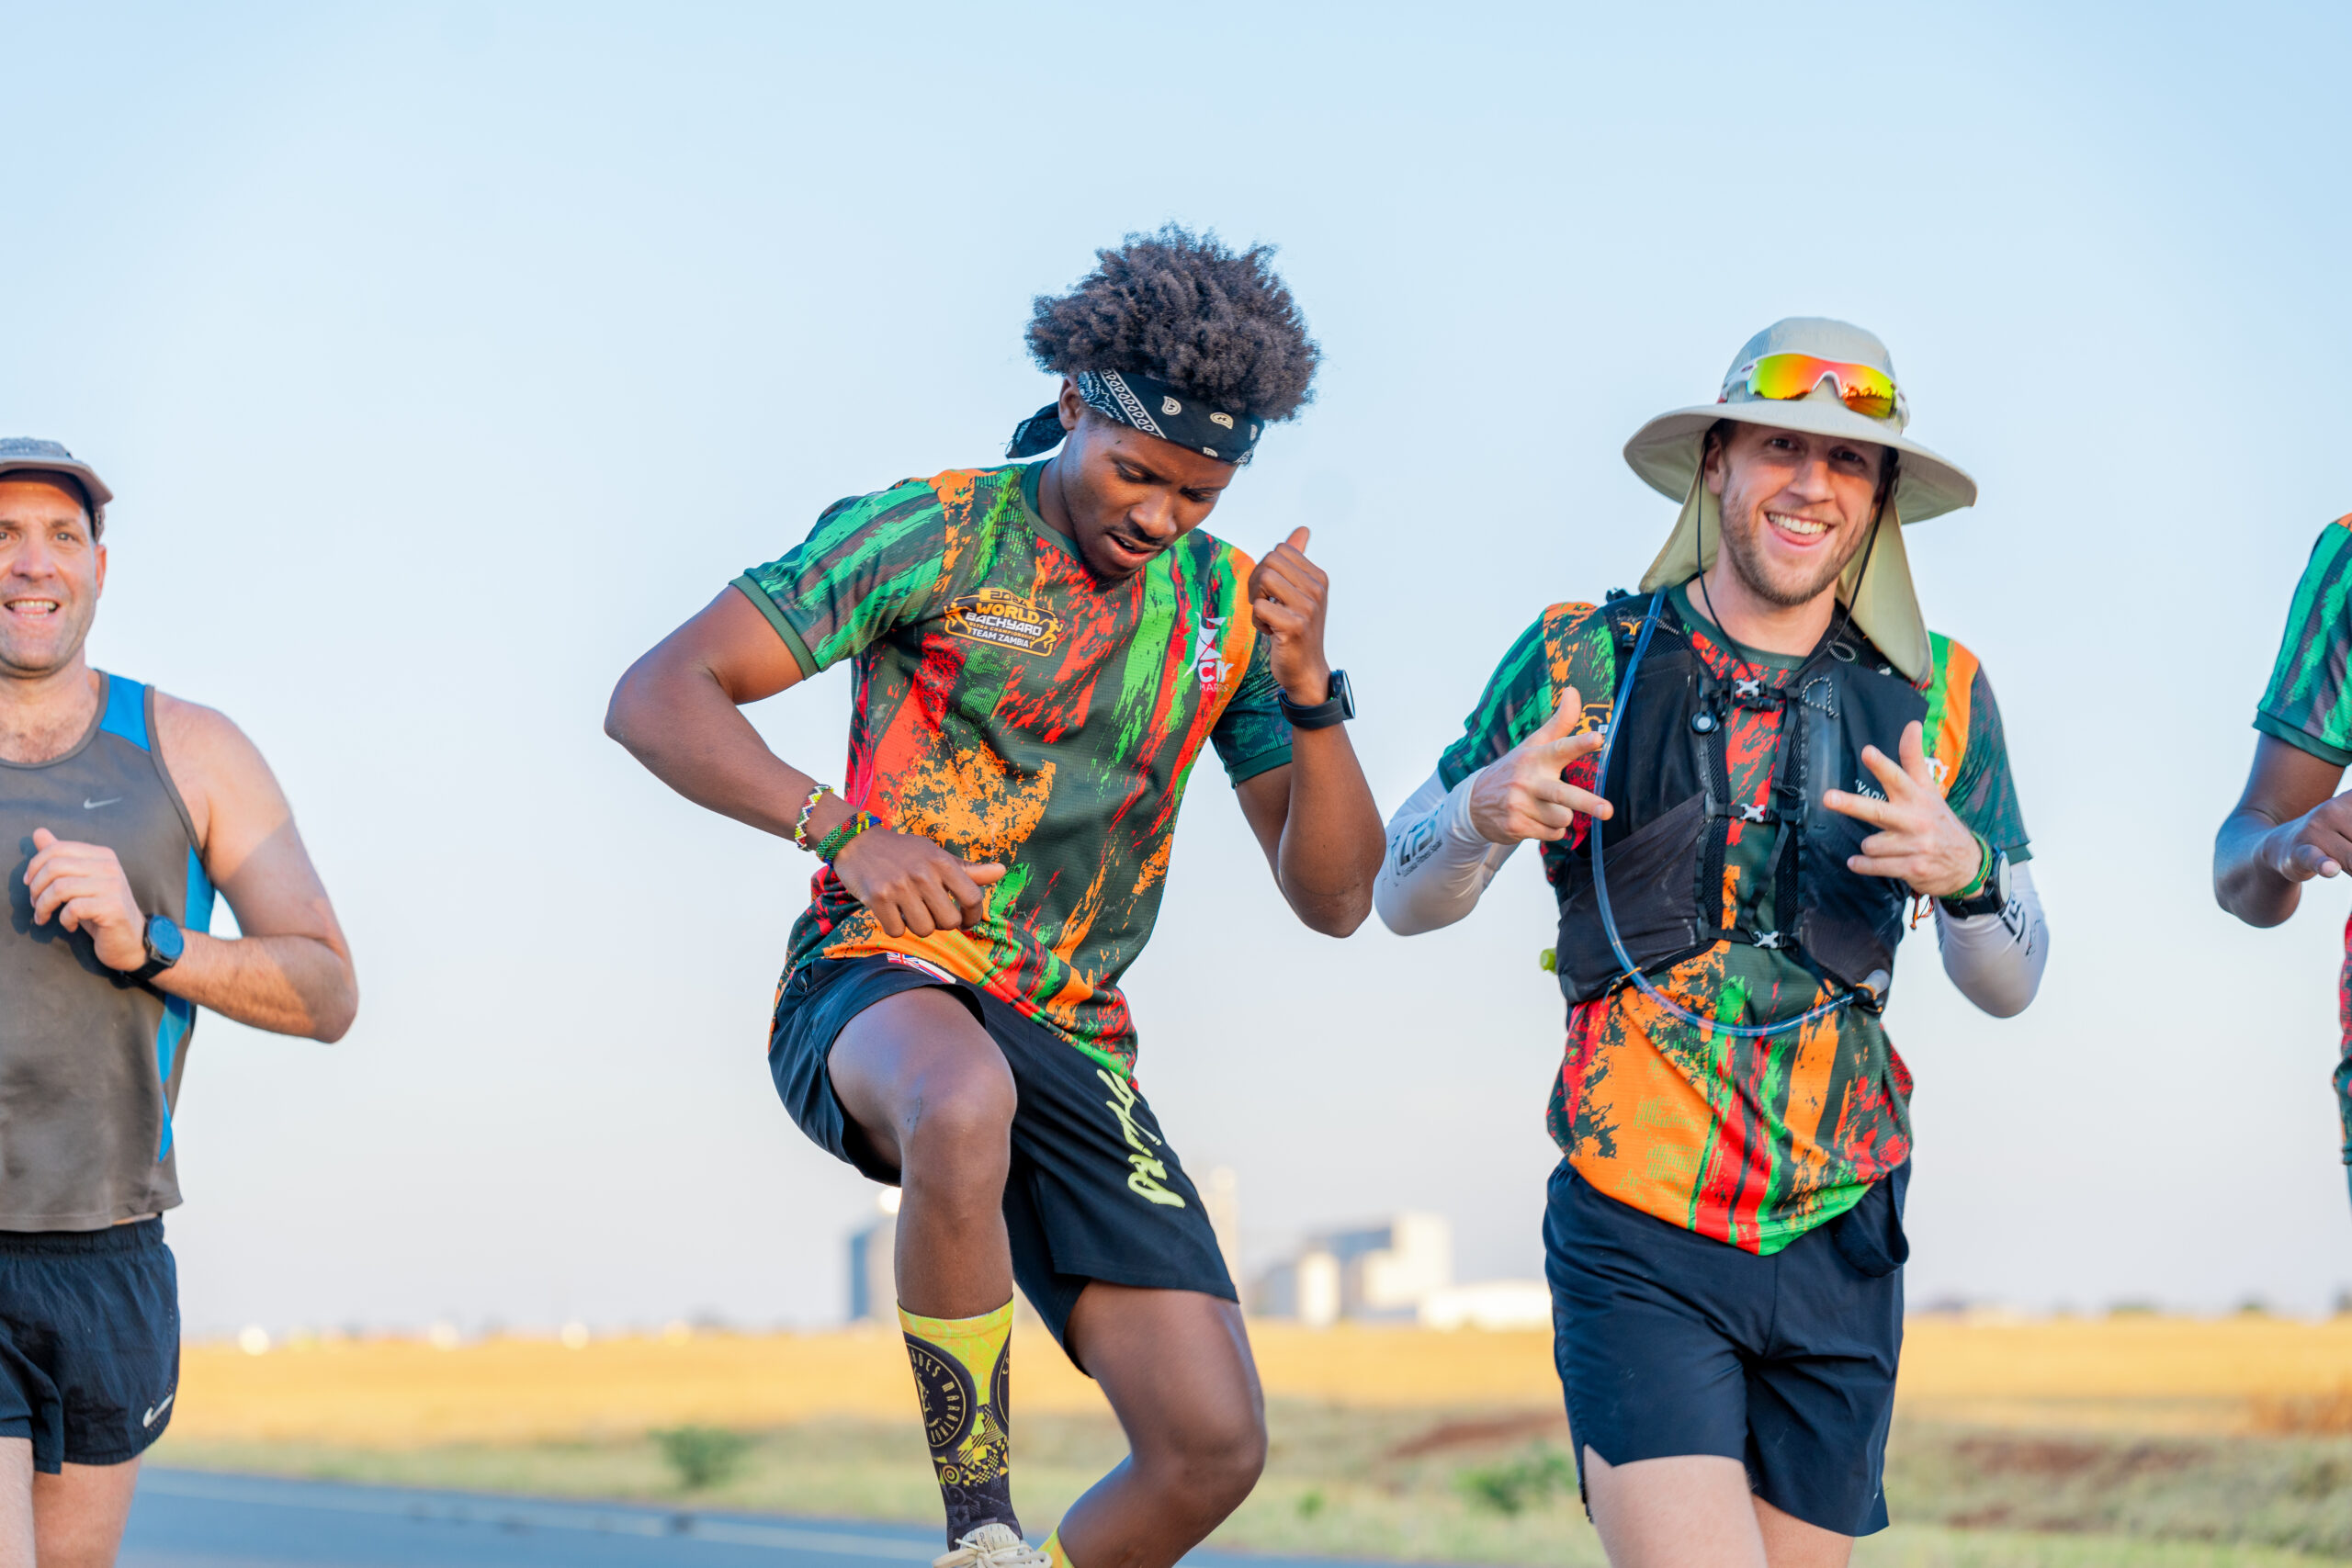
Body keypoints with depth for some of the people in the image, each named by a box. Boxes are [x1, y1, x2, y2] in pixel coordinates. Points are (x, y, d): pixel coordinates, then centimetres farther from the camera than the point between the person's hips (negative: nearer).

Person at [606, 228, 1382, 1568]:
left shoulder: (1227, 606, 7)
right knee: (967, 1105, -43)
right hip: (877, 989, -5)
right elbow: (659, 698, -9)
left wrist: (1308, 688, -12)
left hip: (1070, 1040, 5)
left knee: (1213, 1448, -10)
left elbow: (1335, 895, 5)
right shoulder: (937, 532, -6)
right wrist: (849, 832, -23)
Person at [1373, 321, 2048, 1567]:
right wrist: (1480, 818, -17)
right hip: (1636, 1237, -3)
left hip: (1838, 1240, 3)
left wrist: (1964, 870, -13)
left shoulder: (1937, 696, 5)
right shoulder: (1580, 661, -1)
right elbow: (1402, 897, 6)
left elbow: (2010, 986, 9)